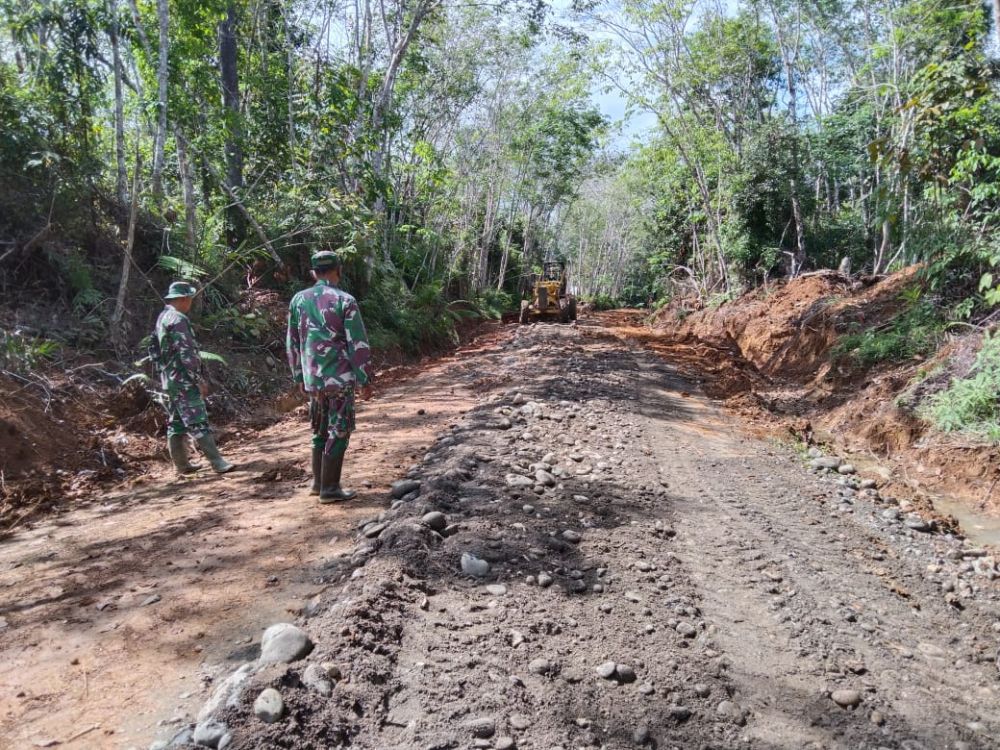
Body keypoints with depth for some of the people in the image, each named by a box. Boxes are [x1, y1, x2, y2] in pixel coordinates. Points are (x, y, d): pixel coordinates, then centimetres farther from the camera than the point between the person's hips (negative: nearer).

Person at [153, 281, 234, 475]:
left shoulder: (162, 318, 14)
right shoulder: (178, 319, -16)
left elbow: (156, 350, 21)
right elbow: (187, 353, -21)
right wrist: (200, 380, -18)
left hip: (170, 380, 10)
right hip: (184, 381, -10)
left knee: (177, 423, 13)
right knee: (198, 423, -10)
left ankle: (181, 464, 19)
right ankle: (217, 462, -9)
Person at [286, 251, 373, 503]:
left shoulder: (298, 300, 6)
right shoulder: (345, 301, -9)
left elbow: (292, 344, 10)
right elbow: (359, 345, -11)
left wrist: (299, 378, 18)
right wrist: (366, 378, -2)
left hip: (312, 379, 5)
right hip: (340, 378, -5)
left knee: (319, 430, 19)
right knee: (338, 432, 3)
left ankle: (318, 482, 25)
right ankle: (329, 489, 5)